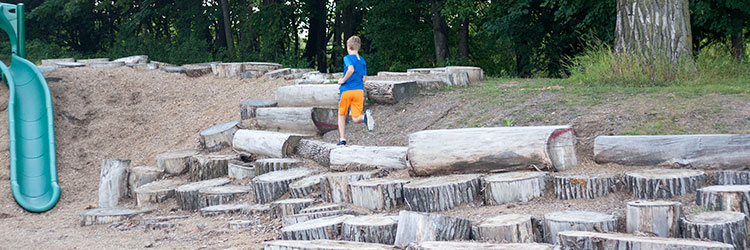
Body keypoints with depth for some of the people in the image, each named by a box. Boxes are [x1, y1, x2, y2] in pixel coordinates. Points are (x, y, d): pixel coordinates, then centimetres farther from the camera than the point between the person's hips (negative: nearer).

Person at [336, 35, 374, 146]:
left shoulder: (348, 58, -3)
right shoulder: (363, 61, 14)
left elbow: (351, 69, -23)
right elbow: (364, 78, 13)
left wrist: (343, 80, -10)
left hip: (346, 90, -4)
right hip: (359, 91, 4)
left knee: (342, 115, 15)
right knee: (356, 119, 2)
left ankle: (342, 139, 13)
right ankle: (365, 116, -33)